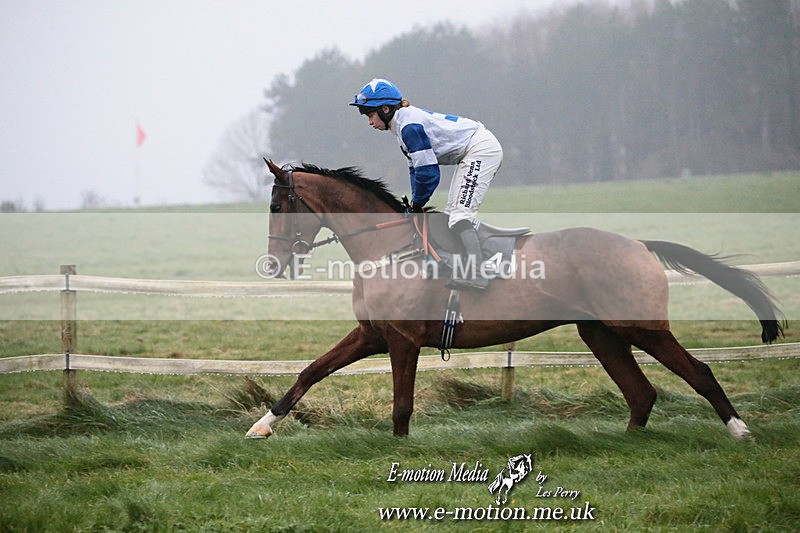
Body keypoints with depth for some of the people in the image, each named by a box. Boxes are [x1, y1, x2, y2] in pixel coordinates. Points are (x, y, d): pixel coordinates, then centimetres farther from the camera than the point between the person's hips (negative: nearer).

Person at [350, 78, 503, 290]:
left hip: (481, 150, -11)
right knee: (453, 214, 14)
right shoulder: (405, 122, 10)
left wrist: (416, 205, -7)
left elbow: (428, 173, -22)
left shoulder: (410, 126, -21)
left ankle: (474, 276, -31)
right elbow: (416, 168, 15)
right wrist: (415, 205, 6)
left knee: (460, 215, -20)